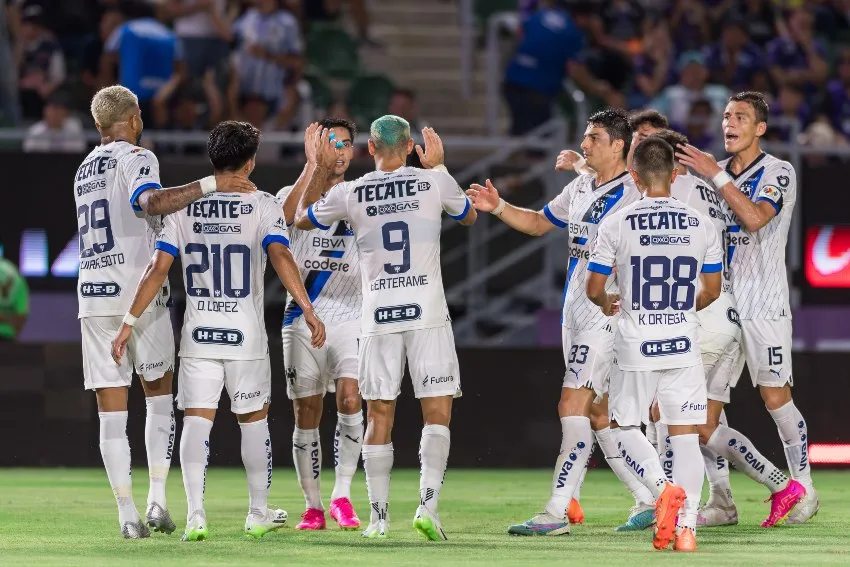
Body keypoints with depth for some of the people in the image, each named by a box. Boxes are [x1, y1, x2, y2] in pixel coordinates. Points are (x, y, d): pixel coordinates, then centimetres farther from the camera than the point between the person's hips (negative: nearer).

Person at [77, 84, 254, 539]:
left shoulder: (85, 171, 19)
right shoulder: (135, 158, -3)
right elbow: (149, 201, -25)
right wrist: (211, 185, -28)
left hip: (92, 296, 5)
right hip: (138, 291, -5)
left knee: (112, 411, 3)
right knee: (158, 394, 12)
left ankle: (128, 515, -2)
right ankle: (157, 499, 2)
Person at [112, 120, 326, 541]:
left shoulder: (184, 207, 2)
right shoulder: (261, 205, -4)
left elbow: (158, 269, -2)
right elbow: (280, 256, -19)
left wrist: (129, 322, 1)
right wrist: (307, 309, -23)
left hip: (197, 336, 1)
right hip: (246, 335, -1)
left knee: (196, 421, 0)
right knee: (253, 420, 14)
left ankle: (195, 514, -12)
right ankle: (259, 513, 21)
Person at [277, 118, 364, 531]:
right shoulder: (292, 194, 5)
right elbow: (288, 216, -19)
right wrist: (312, 165, -25)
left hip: (350, 318, 0)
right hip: (302, 321, 0)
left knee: (350, 399, -19)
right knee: (307, 414, 1)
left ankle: (342, 496, -7)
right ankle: (313, 507, 11)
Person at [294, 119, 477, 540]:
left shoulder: (349, 193, 1)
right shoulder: (434, 181, 0)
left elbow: (302, 219, 21)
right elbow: (468, 217, 23)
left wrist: (321, 168, 28)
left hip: (377, 316, 1)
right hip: (427, 313, -1)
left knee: (379, 417, 8)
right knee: (437, 413, 1)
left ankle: (379, 515, 9)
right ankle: (427, 505, -13)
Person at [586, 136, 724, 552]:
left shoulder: (617, 224, -7)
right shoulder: (700, 225, 1)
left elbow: (594, 289, -4)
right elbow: (711, 290, 10)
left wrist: (607, 303, 19)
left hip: (637, 346, -2)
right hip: (683, 345, 2)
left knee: (624, 425, 14)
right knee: (685, 434, 6)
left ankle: (662, 487, -10)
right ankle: (686, 525, -1)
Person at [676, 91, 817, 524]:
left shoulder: (779, 173, -5)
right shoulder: (712, 171, 14)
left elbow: (755, 218, -23)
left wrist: (716, 176, -22)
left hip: (763, 305, -6)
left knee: (776, 397, -5)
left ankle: (803, 488, 8)